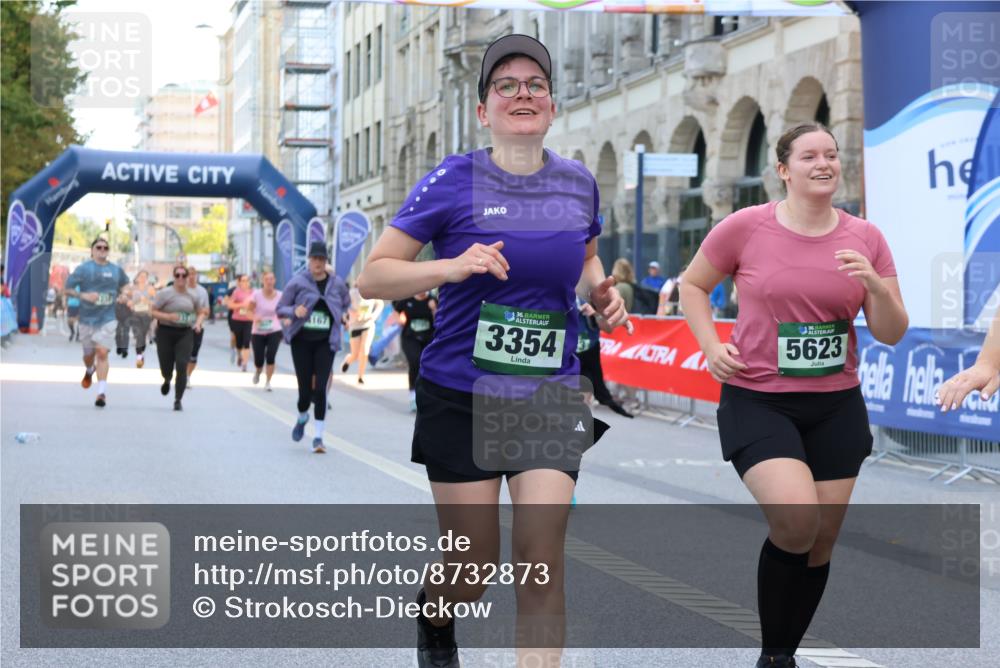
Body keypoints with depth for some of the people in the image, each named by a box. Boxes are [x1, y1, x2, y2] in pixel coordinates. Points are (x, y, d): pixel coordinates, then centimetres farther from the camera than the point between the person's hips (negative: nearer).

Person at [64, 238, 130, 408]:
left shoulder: (116, 270, 7)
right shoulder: (83, 269, -2)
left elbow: (126, 285, 26)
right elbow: (68, 288, -3)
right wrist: (84, 295, -18)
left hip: (107, 319, 0)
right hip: (87, 318, 0)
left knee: (102, 353, -15)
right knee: (89, 354, 13)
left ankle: (102, 392, -16)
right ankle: (89, 371, 50)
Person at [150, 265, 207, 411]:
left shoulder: (193, 295, 6)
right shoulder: (165, 293, -4)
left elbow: (201, 312, 16)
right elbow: (154, 312, -4)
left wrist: (198, 323, -4)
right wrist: (168, 317, -20)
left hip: (185, 333, 1)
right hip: (166, 332, -1)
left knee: (182, 366, -14)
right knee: (166, 368, 4)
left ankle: (178, 400, -5)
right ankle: (167, 381, 45)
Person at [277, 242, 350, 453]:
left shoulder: (337, 283, 2)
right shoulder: (297, 282, -4)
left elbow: (346, 305, 21)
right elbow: (280, 308, 0)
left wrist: (340, 316, 2)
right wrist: (294, 311, -20)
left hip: (325, 343, 1)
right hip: (302, 341, 0)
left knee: (320, 388, -9)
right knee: (305, 389, 2)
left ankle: (318, 436, -3)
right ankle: (302, 417, 37)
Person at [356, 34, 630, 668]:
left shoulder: (579, 183, 4)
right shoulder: (453, 181, -8)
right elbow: (373, 277, -7)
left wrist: (602, 290, 2)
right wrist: (451, 268, -23)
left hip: (550, 400, 2)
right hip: (461, 398, -2)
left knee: (542, 560, -10)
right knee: (473, 574, 7)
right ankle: (433, 614, 43)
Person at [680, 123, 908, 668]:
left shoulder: (865, 237, 1)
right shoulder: (745, 227, -7)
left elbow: (892, 333, 2)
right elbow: (692, 284, 9)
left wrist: (874, 284, -17)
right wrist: (710, 346, -5)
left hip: (837, 407, 4)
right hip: (757, 401, -4)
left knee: (820, 541, 8)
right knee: (797, 521, -22)